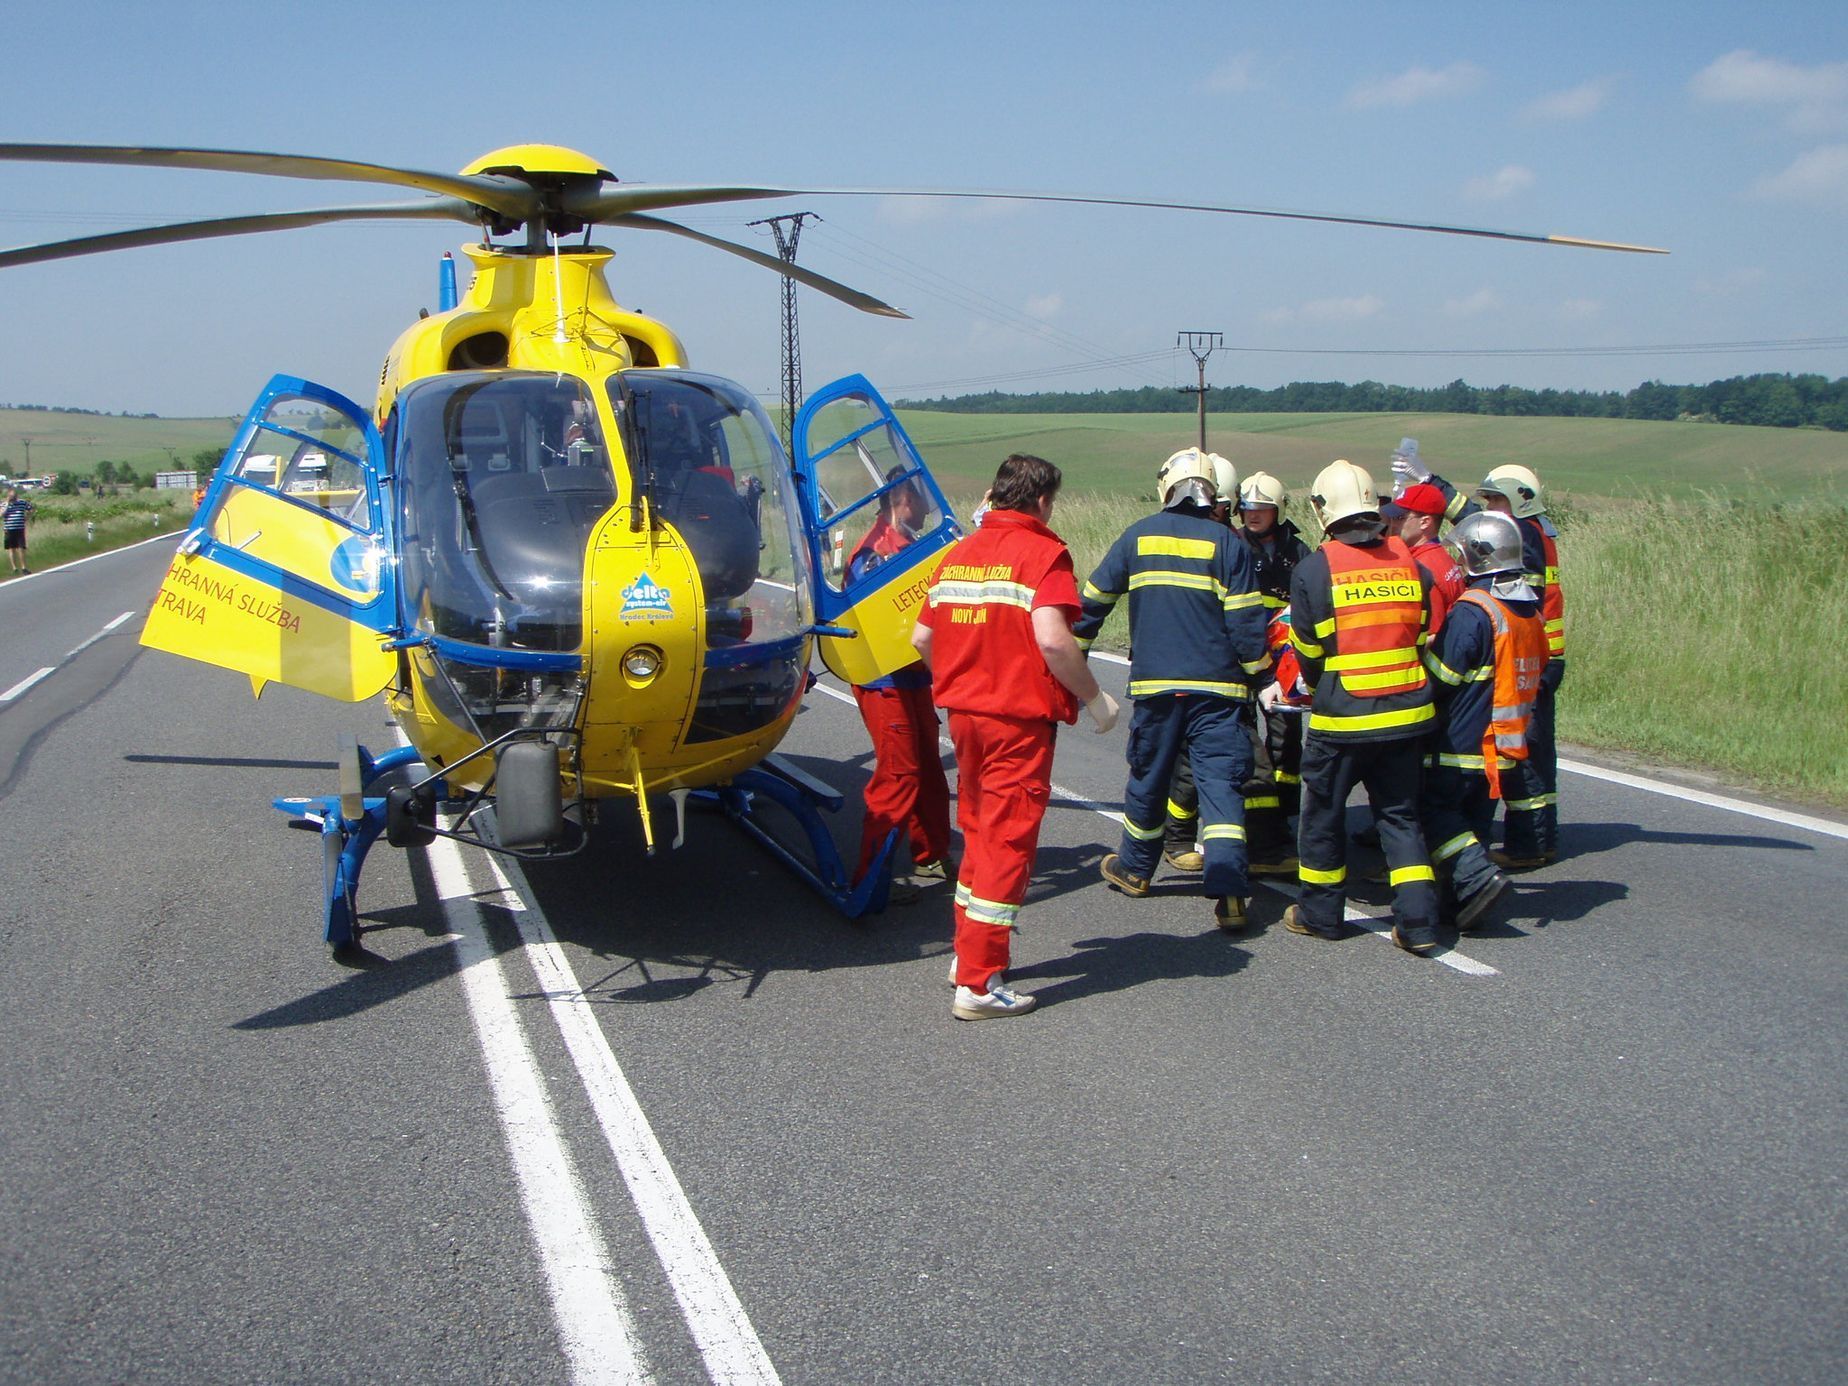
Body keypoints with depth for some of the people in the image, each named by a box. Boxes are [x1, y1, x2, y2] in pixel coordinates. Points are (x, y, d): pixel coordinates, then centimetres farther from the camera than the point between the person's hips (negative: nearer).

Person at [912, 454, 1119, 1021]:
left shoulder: (959, 553, 9)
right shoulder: (1043, 553, -11)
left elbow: (921, 637, 11)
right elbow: (1051, 639, -24)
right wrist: (1095, 698, -11)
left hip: (963, 713, 7)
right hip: (1020, 719, -7)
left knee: (978, 830, 21)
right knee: (1007, 843, -2)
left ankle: (967, 952, 30)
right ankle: (978, 983, -1)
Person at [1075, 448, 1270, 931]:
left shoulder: (1137, 537, 6)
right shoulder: (1227, 543, -2)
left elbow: (1094, 599, 12)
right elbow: (1246, 620, -5)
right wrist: (1260, 673, 5)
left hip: (1154, 684, 2)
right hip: (1216, 689, -2)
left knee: (1148, 777, 17)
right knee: (1220, 782, -3)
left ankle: (1134, 867, 34)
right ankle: (1229, 890, -15)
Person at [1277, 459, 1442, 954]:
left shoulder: (1313, 569, -10)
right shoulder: (1409, 563, 2)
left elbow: (1308, 652, -1)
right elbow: (1423, 637, 11)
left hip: (1342, 720, -4)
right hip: (1409, 713, 4)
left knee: (1324, 814, 13)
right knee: (1399, 815, 12)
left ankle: (1321, 913, 24)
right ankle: (1418, 922, 5)